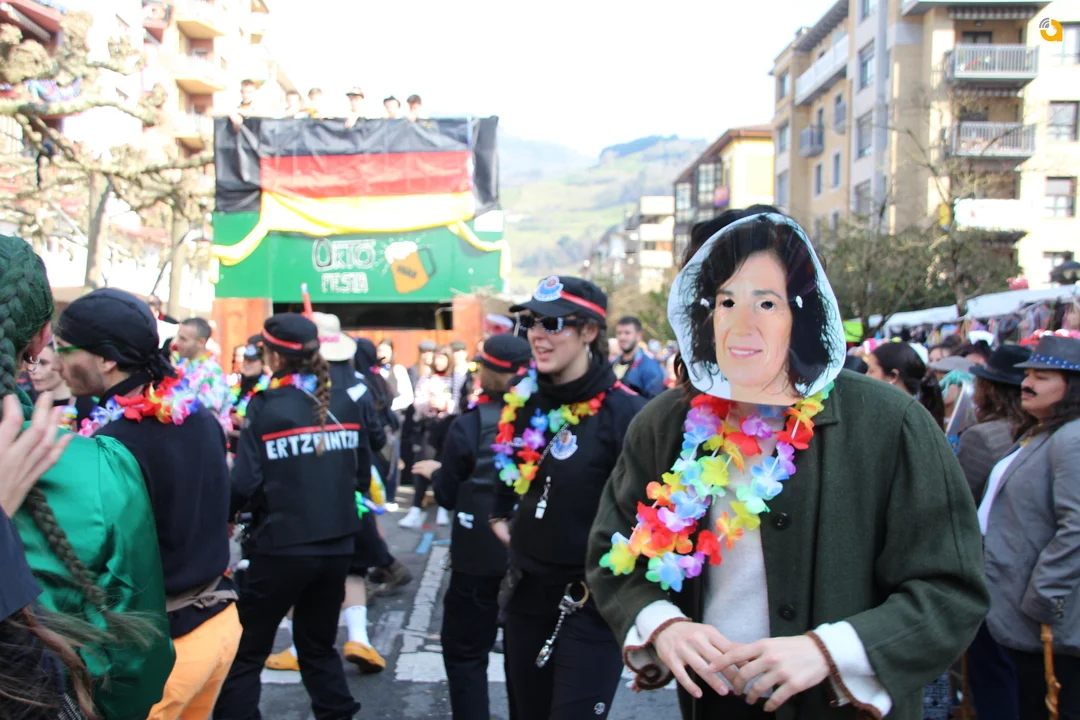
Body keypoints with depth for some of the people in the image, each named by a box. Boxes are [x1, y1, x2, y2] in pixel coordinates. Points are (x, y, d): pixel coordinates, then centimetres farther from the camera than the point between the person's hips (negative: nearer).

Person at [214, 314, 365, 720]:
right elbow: (361, 475, 7)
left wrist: (231, 507, 5)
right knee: (319, 646, 20)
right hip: (337, 545, 5)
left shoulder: (266, 408, -10)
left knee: (245, 652, 9)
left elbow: (244, 487, -14)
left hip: (282, 547, -5)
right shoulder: (344, 404, 2)